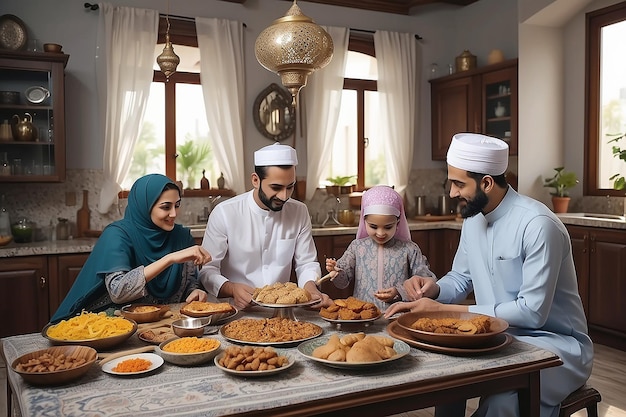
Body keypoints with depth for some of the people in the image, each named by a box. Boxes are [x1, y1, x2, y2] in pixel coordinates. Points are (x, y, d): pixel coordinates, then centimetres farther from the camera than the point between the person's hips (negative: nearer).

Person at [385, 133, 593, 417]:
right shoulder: (473, 218, 3)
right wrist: (434, 290, -10)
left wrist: (444, 310, -26)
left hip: (554, 340, -7)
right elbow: (461, 278, 15)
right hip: (500, 335, 7)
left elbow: (532, 312, -26)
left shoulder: (538, 224, -23)